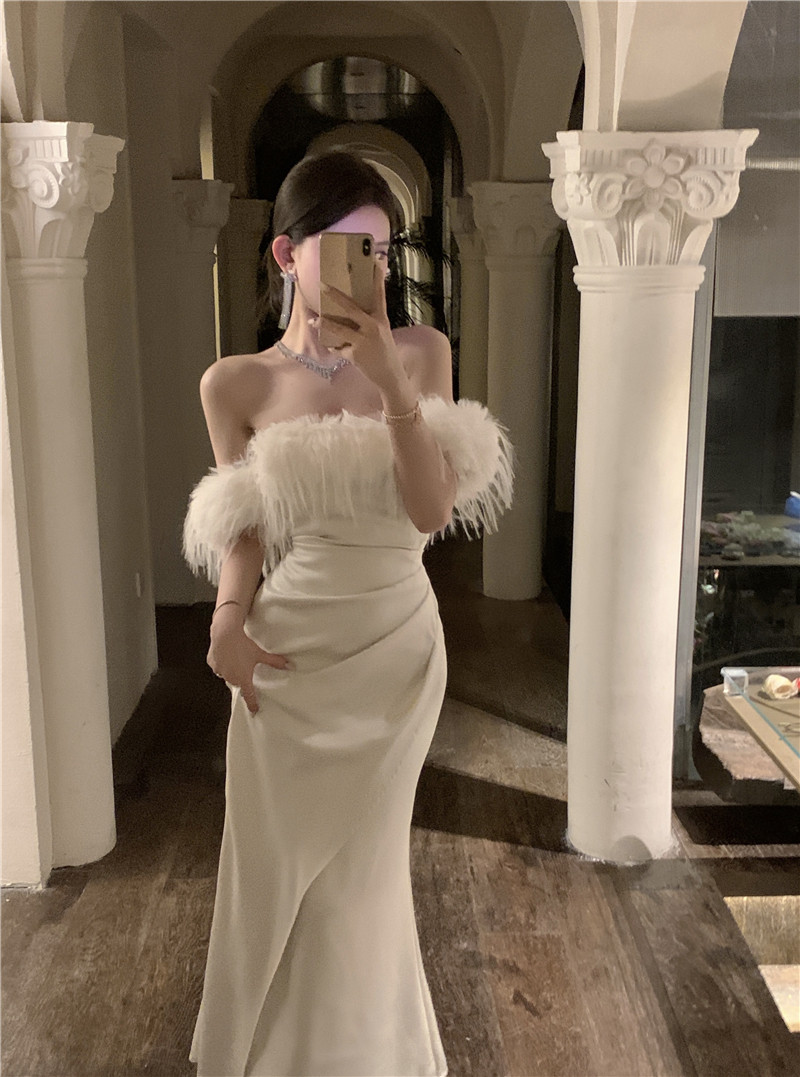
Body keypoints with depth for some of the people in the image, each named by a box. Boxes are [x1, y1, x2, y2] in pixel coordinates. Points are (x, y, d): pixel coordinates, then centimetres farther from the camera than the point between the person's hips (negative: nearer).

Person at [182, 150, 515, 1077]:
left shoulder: (420, 352, -6)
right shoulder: (236, 383, -7)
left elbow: (432, 510, -13)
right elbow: (244, 527, 3)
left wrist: (391, 381, -24)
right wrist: (229, 618, -14)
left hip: (395, 645, 0)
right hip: (288, 653, 0)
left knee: (357, 873, 14)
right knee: (276, 869, 15)